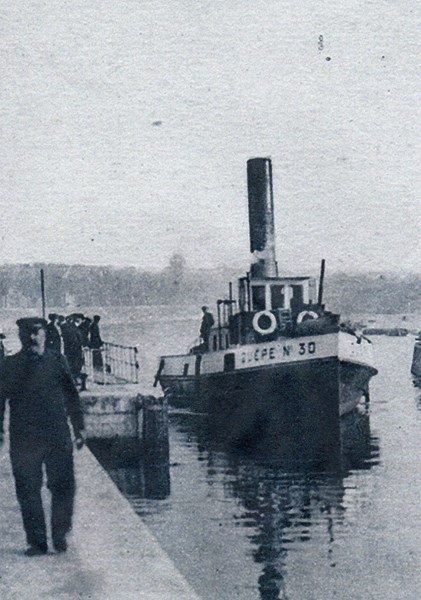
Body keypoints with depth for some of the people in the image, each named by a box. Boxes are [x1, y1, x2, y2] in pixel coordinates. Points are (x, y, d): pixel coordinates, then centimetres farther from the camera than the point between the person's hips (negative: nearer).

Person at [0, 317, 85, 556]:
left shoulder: (57, 361, 8)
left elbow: (71, 396, 13)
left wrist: (79, 427, 11)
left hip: (57, 435, 0)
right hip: (23, 437, 0)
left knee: (63, 486, -1)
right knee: (28, 490, 1)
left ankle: (60, 535, 18)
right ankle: (37, 542, 11)